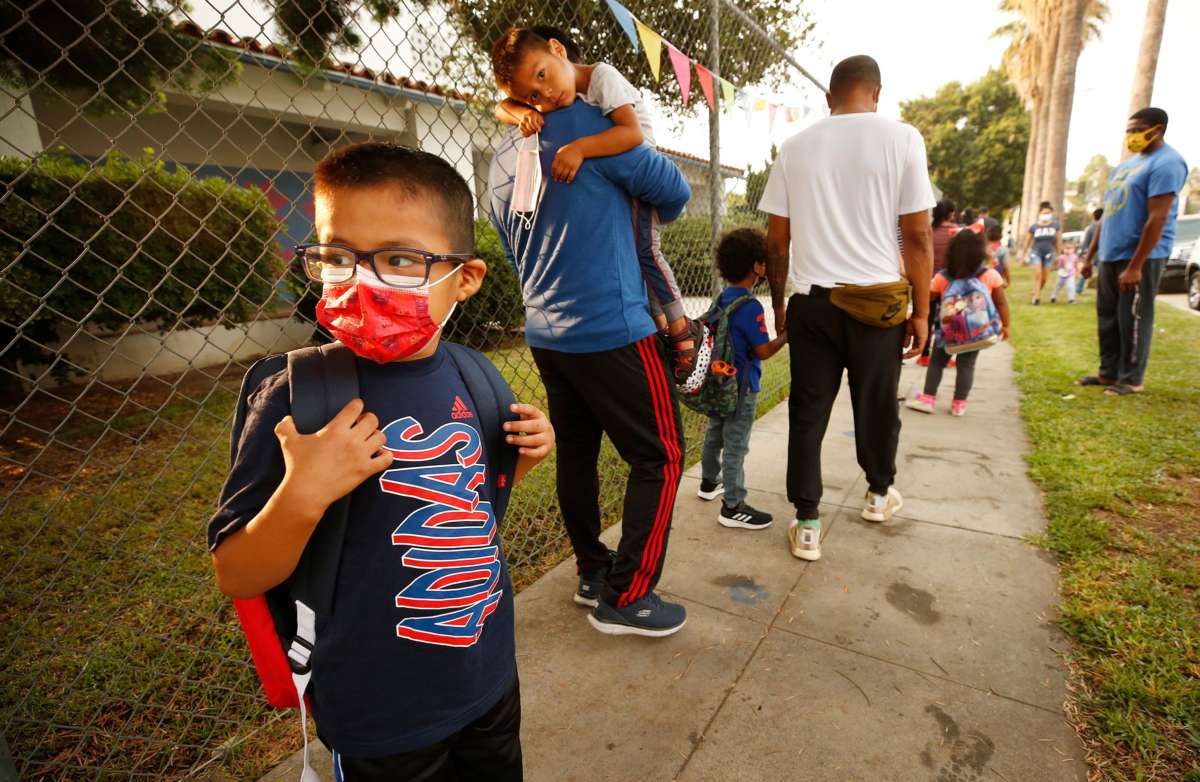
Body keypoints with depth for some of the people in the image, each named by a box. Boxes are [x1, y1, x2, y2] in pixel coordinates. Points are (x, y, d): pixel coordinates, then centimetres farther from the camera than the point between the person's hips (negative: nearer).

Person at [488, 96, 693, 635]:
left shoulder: (500, 164, 14)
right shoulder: (582, 125, -8)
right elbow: (673, 189, -1)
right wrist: (653, 217, 21)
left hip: (544, 334, 8)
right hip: (611, 331, -8)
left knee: (577, 453, 16)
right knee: (660, 456, 3)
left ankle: (593, 573, 29)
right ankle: (626, 598, 9)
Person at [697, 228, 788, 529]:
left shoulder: (722, 299, 4)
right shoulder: (751, 307, -21)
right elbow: (764, 351, -18)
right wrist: (787, 335, -7)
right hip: (740, 386, -8)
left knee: (715, 433, 22)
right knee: (735, 445, -1)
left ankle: (709, 482, 40)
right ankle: (733, 507, 8)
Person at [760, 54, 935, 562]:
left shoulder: (795, 147, 7)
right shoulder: (901, 139, 0)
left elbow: (776, 239, 7)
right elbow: (918, 236, -3)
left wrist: (778, 303, 16)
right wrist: (921, 310, 5)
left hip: (810, 300, 1)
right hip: (877, 298, -1)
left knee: (807, 412, 8)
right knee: (877, 404, 17)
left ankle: (807, 524, 11)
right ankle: (879, 493, 40)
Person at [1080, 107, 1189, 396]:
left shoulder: (1166, 163, -11)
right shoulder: (1125, 165, 17)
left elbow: (1157, 219, -19)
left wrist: (1135, 265, -23)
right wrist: (1091, 256, 17)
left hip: (1140, 256, -8)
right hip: (1110, 255, 8)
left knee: (1133, 320, -2)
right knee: (1108, 317, 11)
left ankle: (1132, 379, 8)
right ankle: (1109, 372, 21)